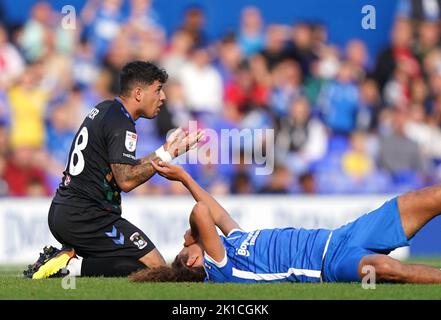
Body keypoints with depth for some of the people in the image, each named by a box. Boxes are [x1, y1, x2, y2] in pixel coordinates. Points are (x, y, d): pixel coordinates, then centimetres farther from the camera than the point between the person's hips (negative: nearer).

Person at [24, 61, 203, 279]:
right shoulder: (121, 125, -12)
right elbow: (126, 180, -19)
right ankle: (73, 266, -15)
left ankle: (69, 256, 3)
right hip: (85, 218, -10)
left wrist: (165, 150, 16)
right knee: (156, 267, -11)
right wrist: (167, 155, -11)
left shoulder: (104, 109, 17)